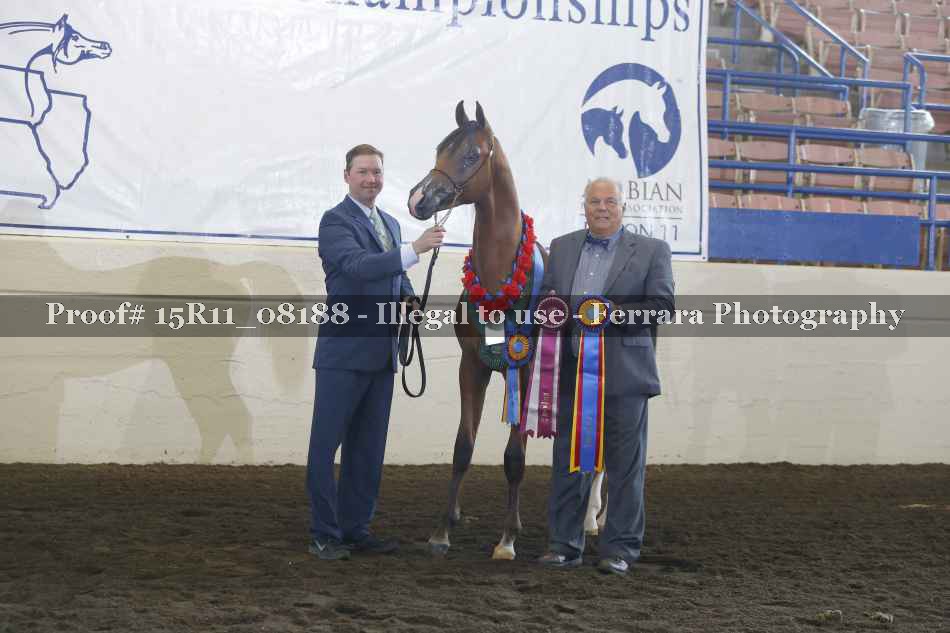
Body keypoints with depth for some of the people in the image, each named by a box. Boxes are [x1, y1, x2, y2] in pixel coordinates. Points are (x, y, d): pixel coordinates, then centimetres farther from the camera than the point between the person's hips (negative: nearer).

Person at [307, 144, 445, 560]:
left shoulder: (390, 224, 17)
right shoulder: (336, 221, -8)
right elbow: (358, 265, -24)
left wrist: (409, 300, 3)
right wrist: (416, 249, -31)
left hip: (382, 352, 8)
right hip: (344, 352, -8)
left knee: (368, 447, 11)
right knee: (326, 445, -2)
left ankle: (356, 529, 19)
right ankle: (324, 536, 2)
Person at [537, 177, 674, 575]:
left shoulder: (651, 251, 3)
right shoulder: (561, 248, 14)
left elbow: (663, 304, -5)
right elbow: (546, 295, 18)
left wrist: (615, 311, -19)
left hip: (623, 375, -3)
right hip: (571, 374, 3)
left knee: (625, 467, 0)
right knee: (568, 464, 8)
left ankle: (620, 549, 8)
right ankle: (564, 545, 16)